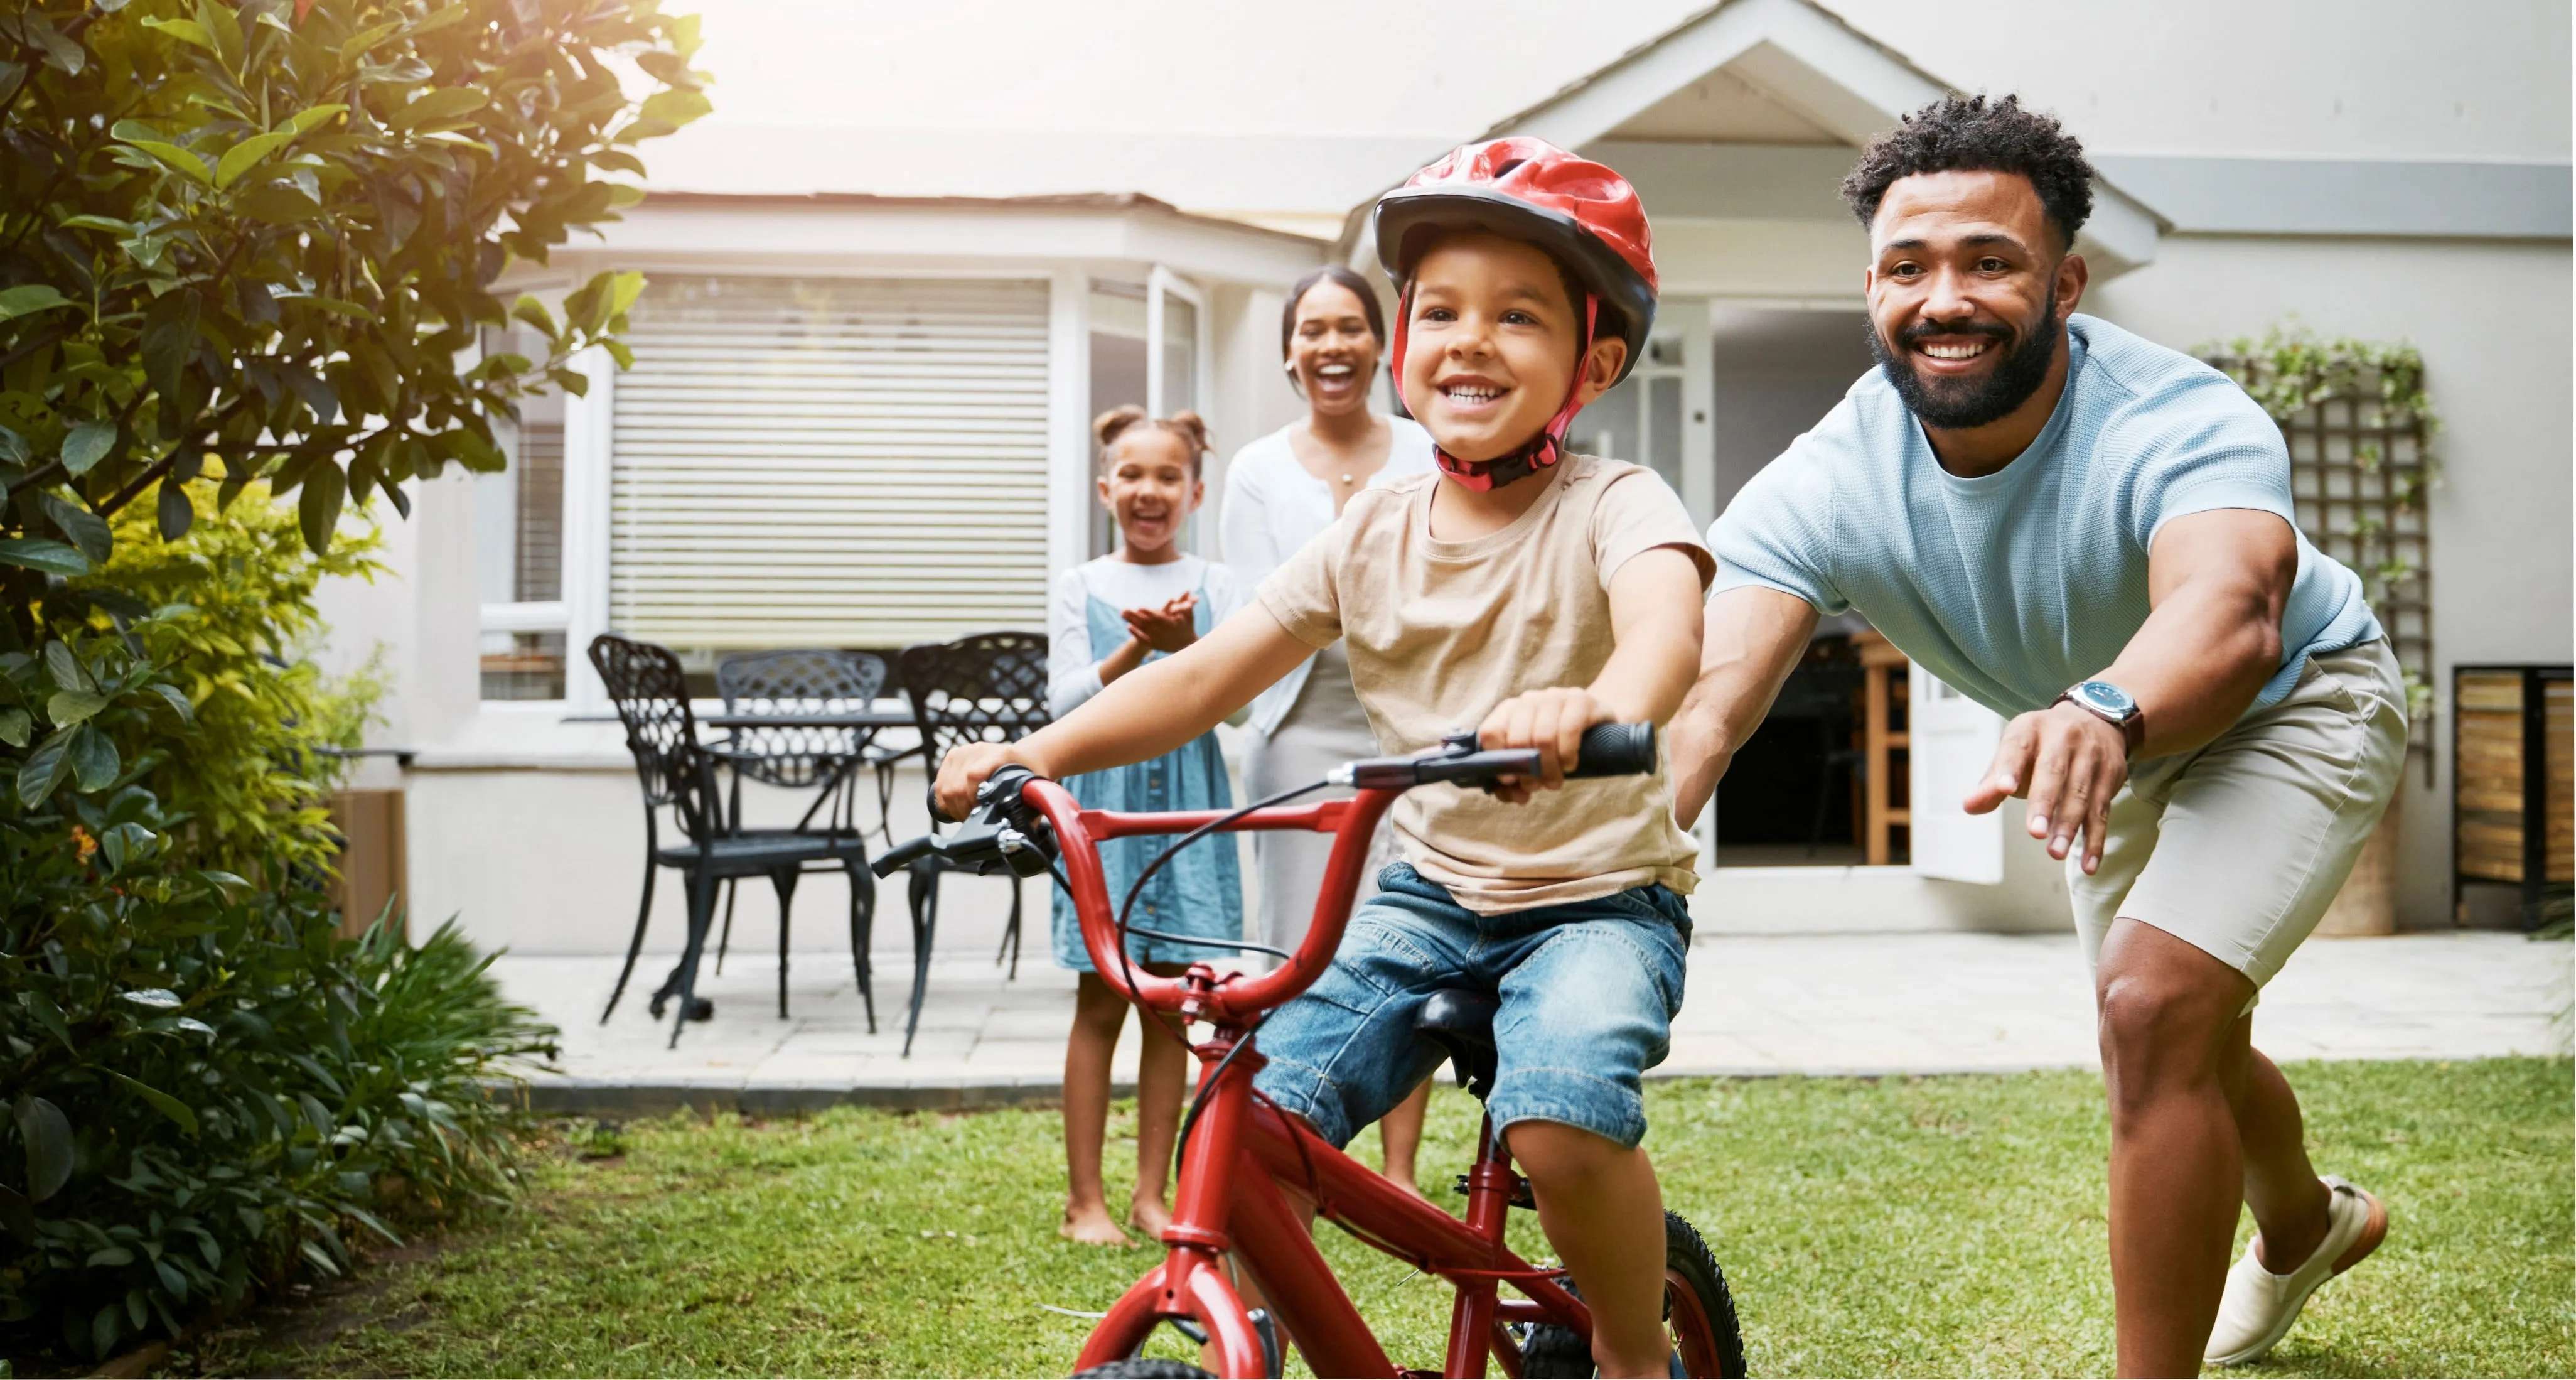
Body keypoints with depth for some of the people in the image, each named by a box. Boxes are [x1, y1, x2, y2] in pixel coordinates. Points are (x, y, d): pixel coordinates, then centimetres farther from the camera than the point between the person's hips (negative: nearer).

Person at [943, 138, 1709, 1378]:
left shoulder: (1611, 505, -11)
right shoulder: (1371, 534, 2)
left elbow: (1666, 622, -34)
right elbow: (1210, 674, -1)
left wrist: (1597, 706, -59)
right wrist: (1041, 750, -16)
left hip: (1600, 896, -4)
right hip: (1430, 890, 4)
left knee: (1562, 1118, -31)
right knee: (1252, 1113, -15)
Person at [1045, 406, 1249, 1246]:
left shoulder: (1213, 586, 7)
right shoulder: (1081, 588, 6)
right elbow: (1066, 701, -3)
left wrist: (1184, 645, -24)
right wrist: (1137, 649, -18)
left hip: (1187, 797, 1)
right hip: (1104, 791, -1)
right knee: (1100, 1002, -1)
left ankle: (1152, 1193, 14)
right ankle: (1085, 1199, 6)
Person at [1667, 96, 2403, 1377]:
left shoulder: (2183, 423, -38)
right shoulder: (1826, 487, -29)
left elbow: (2229, 613, -60)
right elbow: (1703, 696, -44)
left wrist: (2101, 712, -82)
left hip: (2287, 710, -5)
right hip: (2105, 744, 5)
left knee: (2157, 1008, -27)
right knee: (2174, 1041, 21)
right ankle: (2306, 1225, 56)